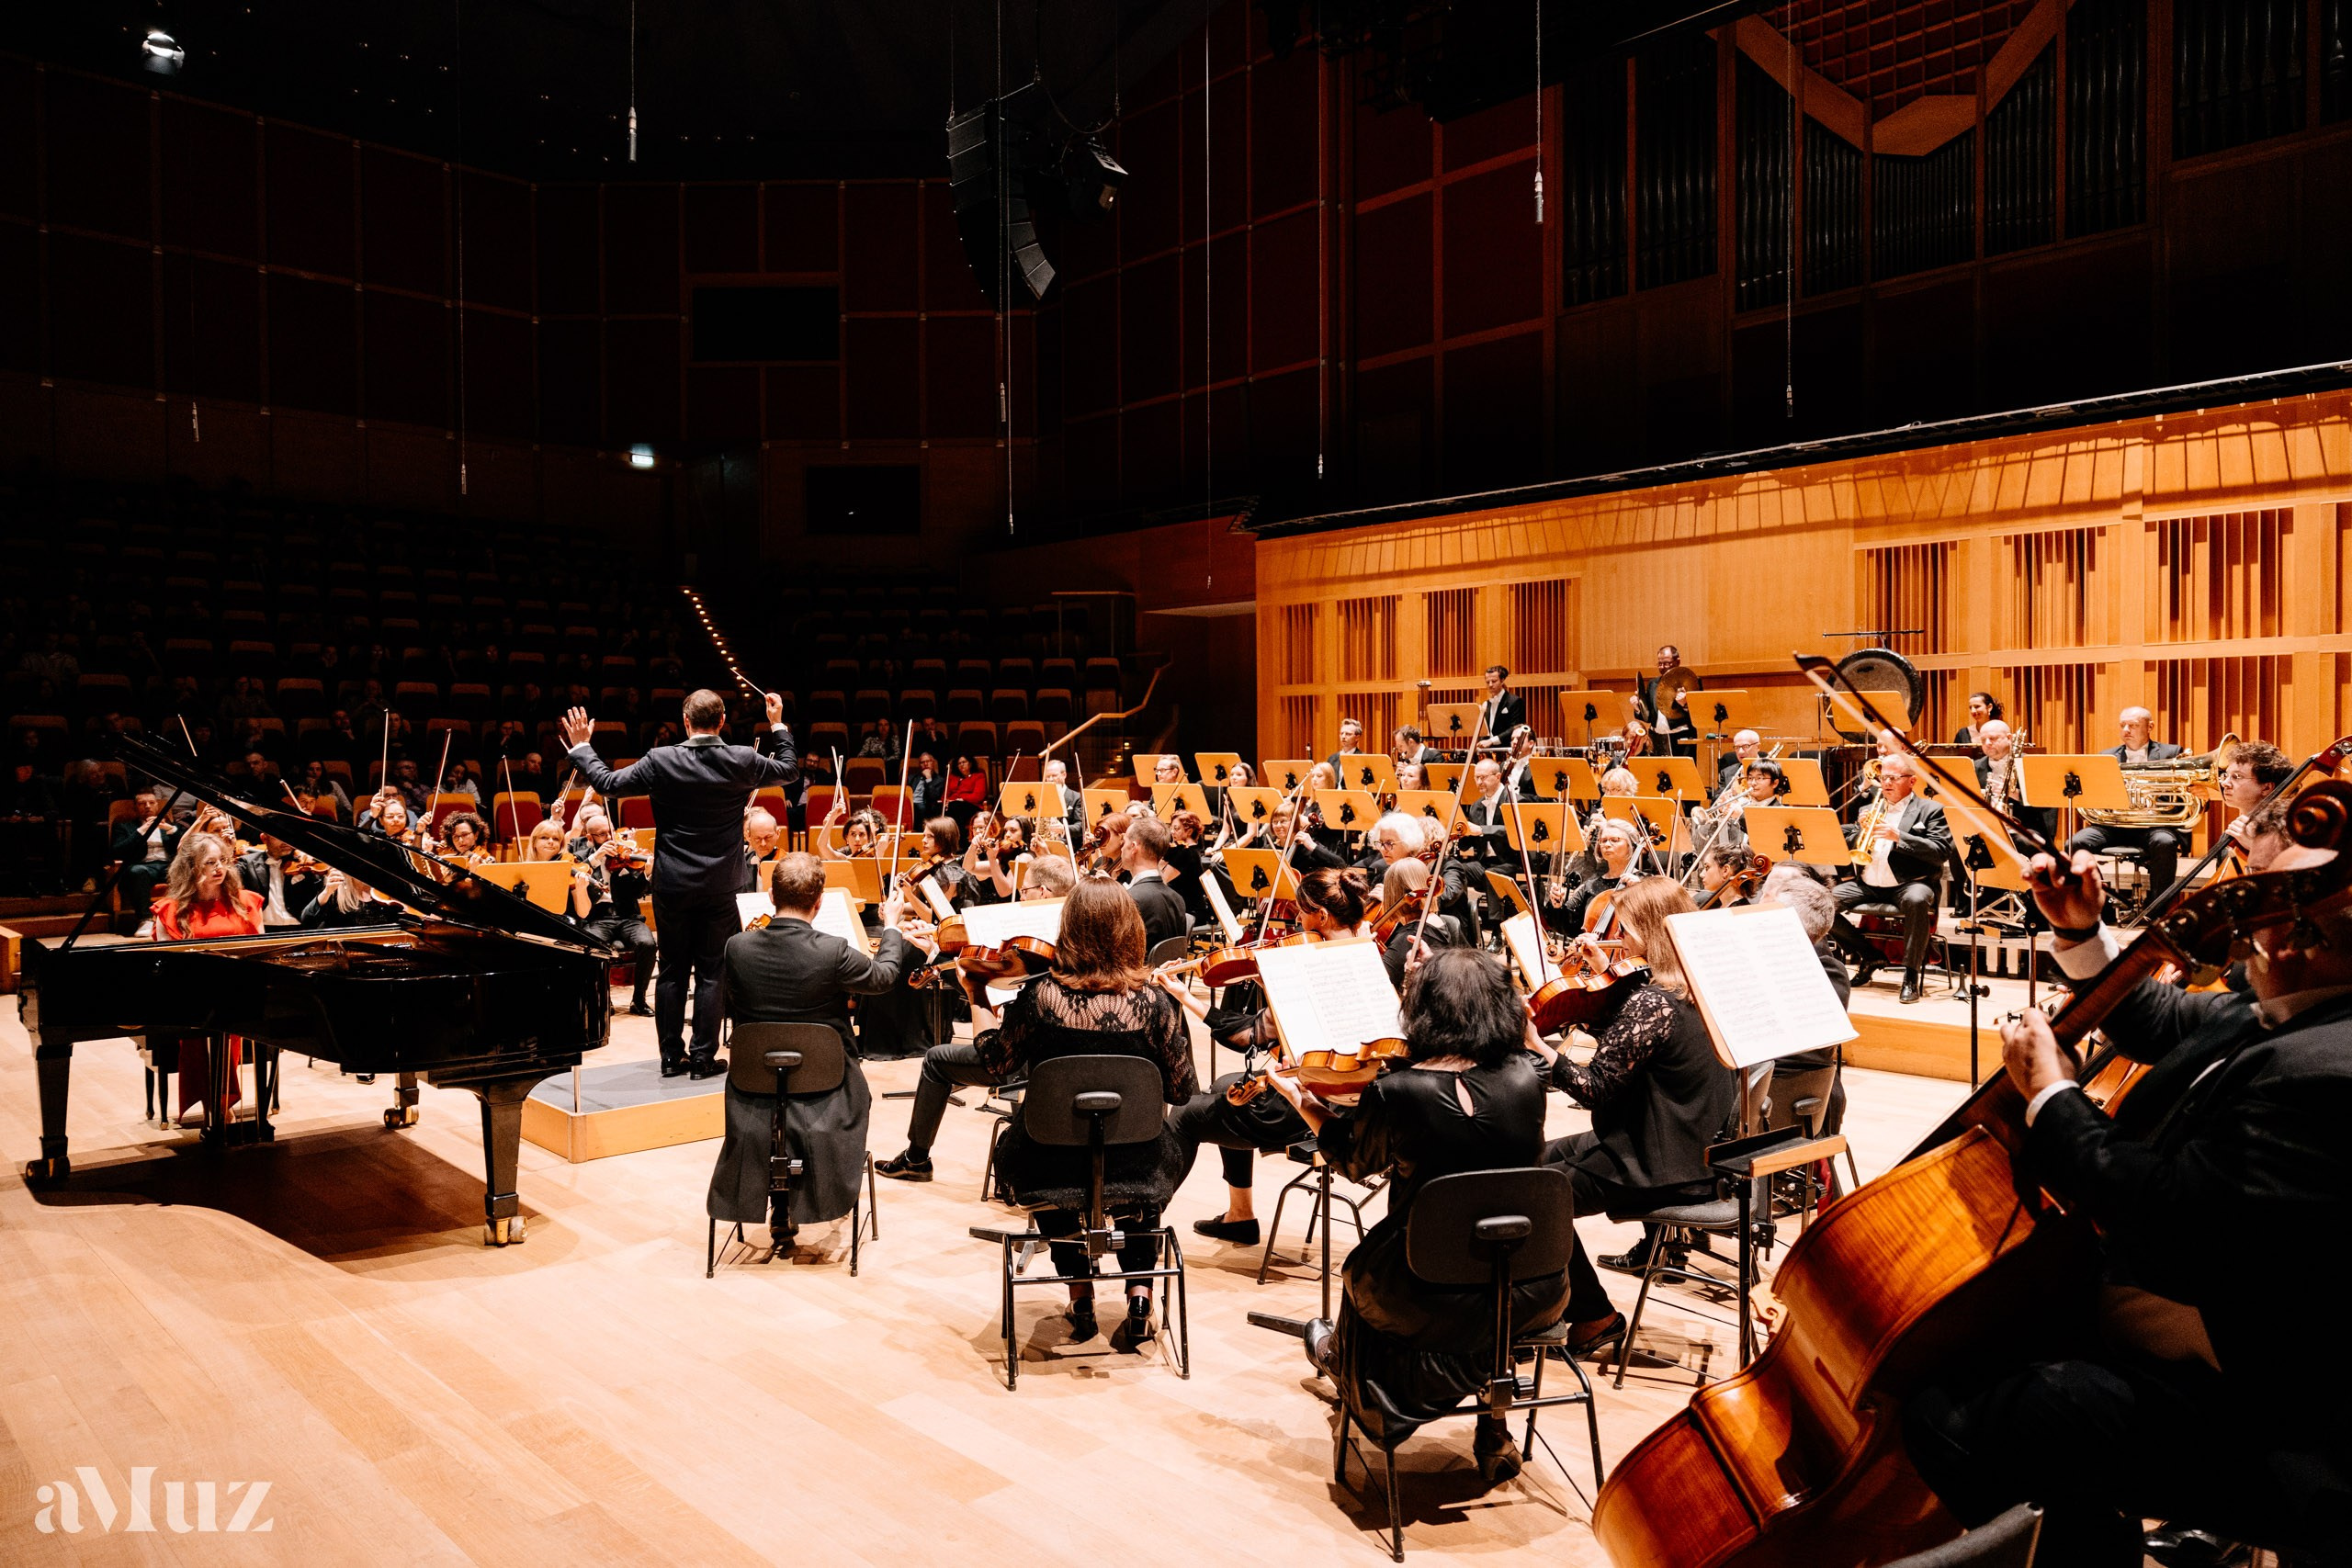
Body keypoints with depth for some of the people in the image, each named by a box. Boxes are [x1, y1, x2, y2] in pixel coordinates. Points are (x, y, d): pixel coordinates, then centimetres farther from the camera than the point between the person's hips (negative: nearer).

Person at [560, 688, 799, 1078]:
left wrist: (581, 747, 12)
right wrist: (777, 725, 21)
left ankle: (672, 1057, 16)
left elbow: (606, 784, -2)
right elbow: (790, 771, 10)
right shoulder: (743, 761, -8)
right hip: (720, 886, 0)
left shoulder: (660, 761, -10)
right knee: (711, 973, 7)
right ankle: (704, 1058, 9)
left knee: (672, 972, 11)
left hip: (672, 885, 0)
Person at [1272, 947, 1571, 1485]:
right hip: (1537, 1298, 2)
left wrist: (1303, 1102, 18)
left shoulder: (1395, 1092, -19)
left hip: (1434, 1304, -2)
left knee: (1364, 1269, 30)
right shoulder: (1525, 1078, -11)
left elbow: (1356, 1163, 3)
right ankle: (1494, 1432, 33)